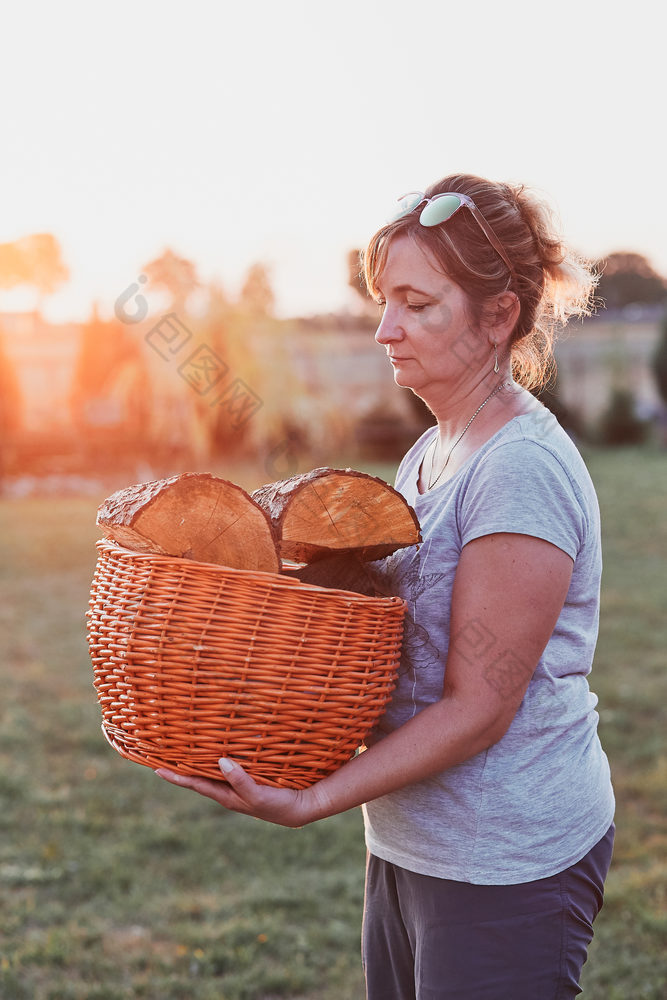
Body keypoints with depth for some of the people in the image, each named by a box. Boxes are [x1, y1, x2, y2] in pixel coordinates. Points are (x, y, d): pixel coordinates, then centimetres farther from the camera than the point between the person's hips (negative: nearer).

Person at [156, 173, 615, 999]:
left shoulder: (525, 471, -19)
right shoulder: (430, 453, 9)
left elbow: (478, 707, -21)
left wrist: (307, 802, -23)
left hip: (509, 865, -8)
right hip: (411, 847, 8)